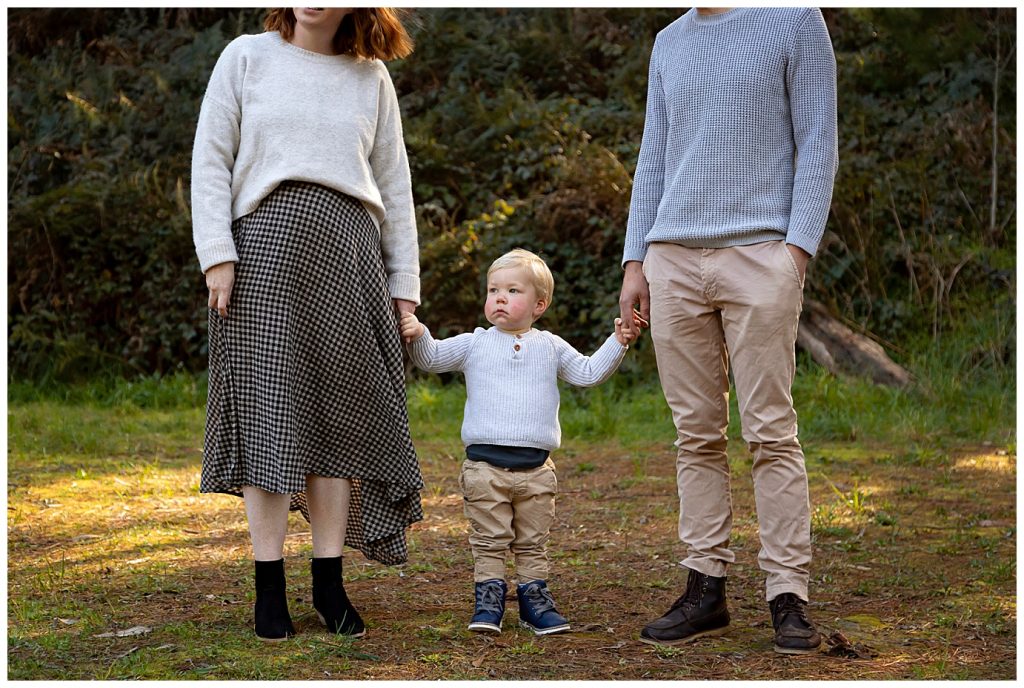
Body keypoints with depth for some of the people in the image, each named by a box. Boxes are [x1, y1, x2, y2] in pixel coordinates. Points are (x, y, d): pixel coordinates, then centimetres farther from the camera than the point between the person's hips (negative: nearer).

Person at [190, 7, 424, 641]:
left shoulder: (371, 77, 15)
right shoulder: (247, 57, 10)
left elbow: (395, 187, 16)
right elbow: (211, 160, 5)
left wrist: (405, 286, 11)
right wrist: (217, 255, -7)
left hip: (349, 252, 2)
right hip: (267, 244, -2)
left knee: (337, 416, 2)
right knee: (269, 413, -5)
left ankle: (330, 583, 8)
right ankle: (270, 585, 0)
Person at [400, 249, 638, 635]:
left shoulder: (550, 347, 11)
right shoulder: (474, 344, 7)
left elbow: (589, 373, 13)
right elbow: (432, 358, 4)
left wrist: (617, 343, 3)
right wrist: (418, 336, -16)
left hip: (536, 468, 2)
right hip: (484, 464, -1)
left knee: (533, 543, 9)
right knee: (489, 542, 0)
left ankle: (534, 598, 17)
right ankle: (488, 599, 6)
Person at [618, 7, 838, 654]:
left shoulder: (794, 21, 4)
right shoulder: (669, 43, 20)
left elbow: (817, 145, 0)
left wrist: (796, 251, -9)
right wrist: (635, 261, 12)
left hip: (757, 254, -5)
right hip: (674, 260, 5)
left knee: (771, 432, -5)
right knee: (697, 434, 4)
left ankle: (788, 596, -2)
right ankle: (706, 588, 8)